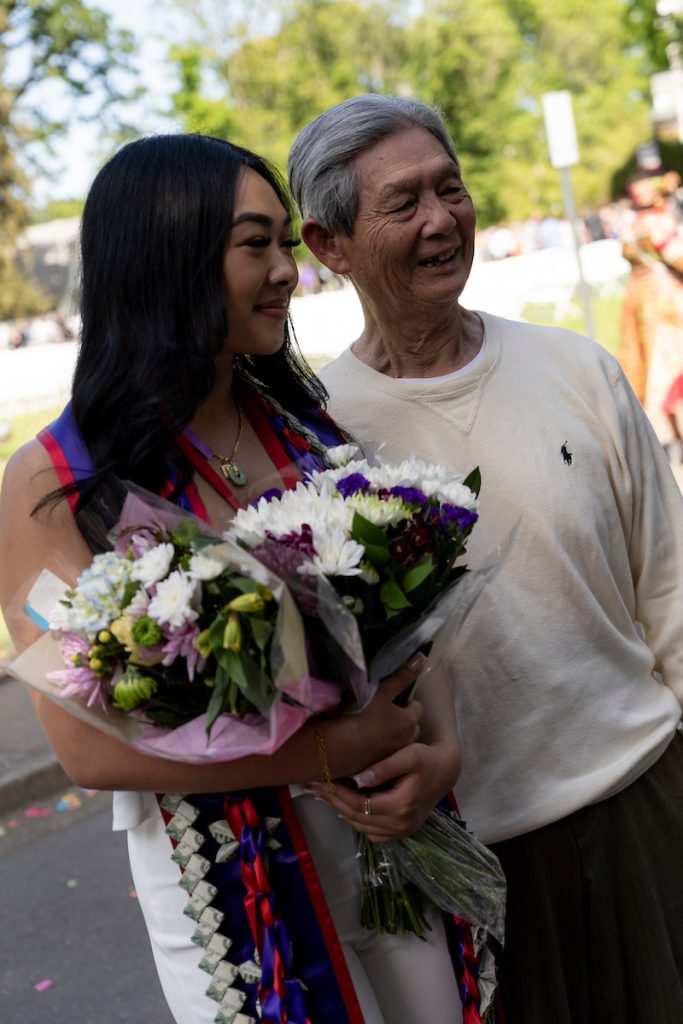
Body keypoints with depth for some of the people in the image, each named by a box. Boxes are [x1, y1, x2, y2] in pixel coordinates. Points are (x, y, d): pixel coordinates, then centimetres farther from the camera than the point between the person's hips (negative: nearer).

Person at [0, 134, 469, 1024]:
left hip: (396, 836, 5)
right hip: (226, 875, -5)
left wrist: (440, 750, -15)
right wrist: (330, 752, -23)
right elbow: (91, 746, -18)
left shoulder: (305, 423, 1)